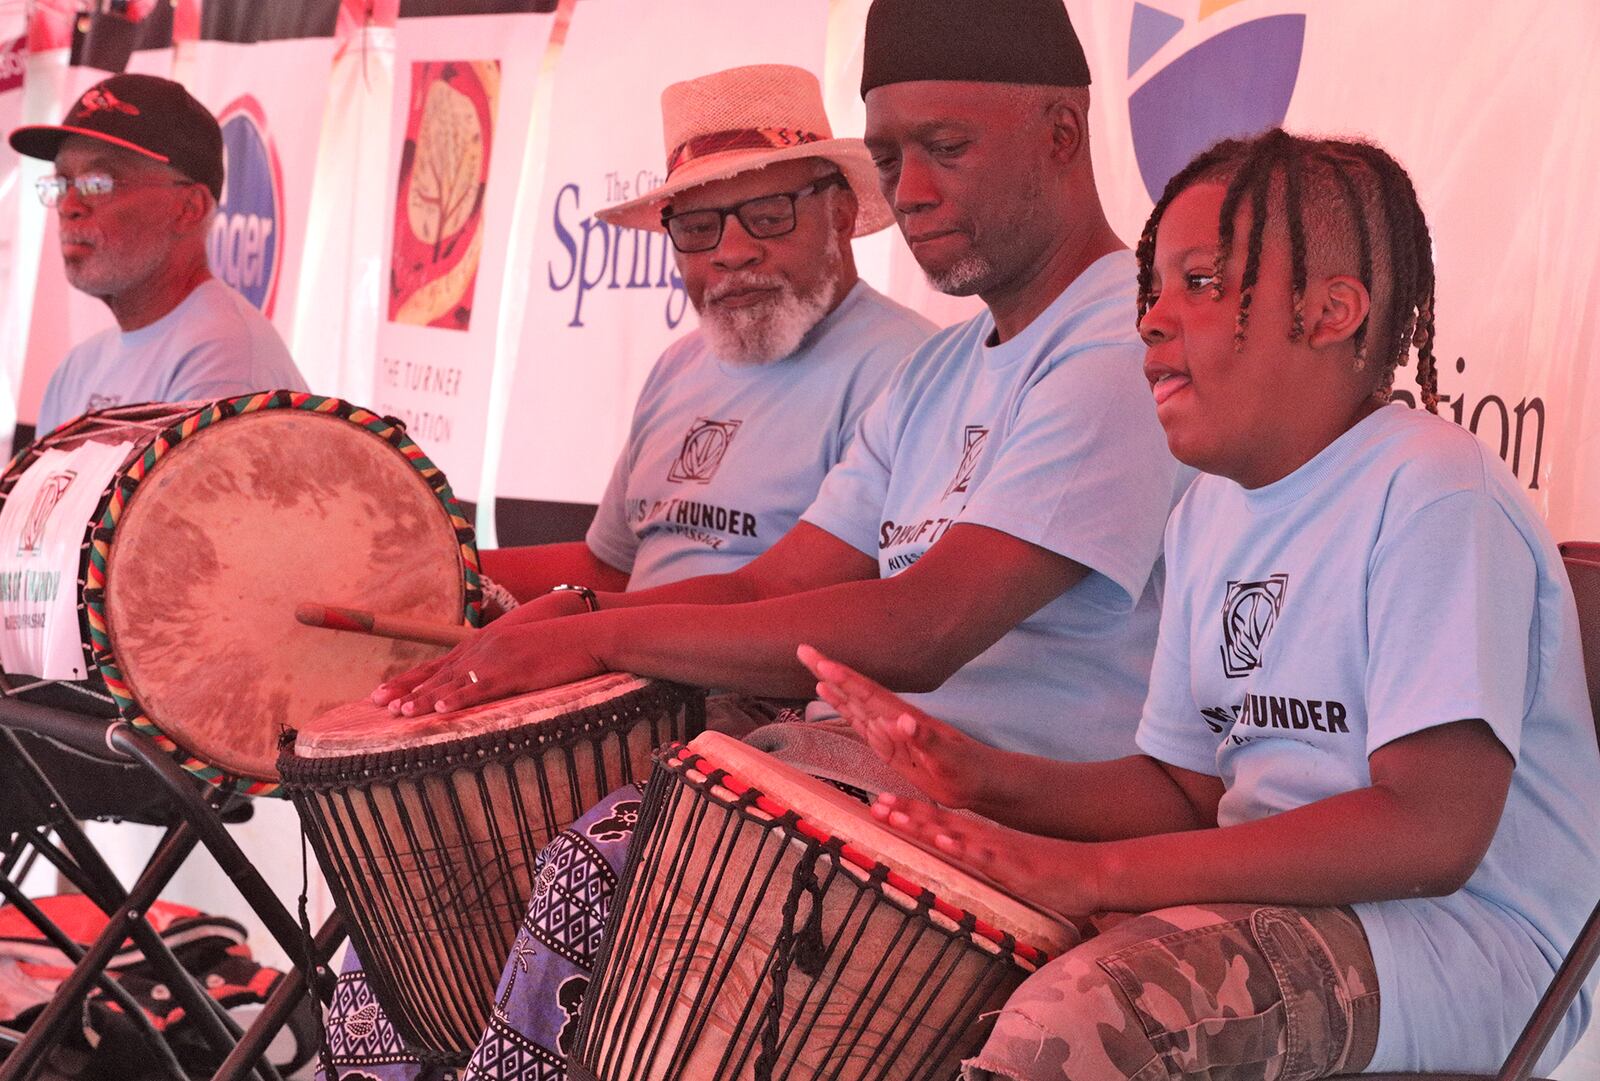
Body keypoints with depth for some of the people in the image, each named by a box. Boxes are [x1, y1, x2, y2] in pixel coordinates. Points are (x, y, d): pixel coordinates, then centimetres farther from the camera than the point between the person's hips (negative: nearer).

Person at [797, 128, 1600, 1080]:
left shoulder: (1433, 493, -15)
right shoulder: (1212, 512, 13)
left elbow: (1429, 829, -23)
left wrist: (1094, 873, -24)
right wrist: (992, 779, -3)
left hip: (1473, 942, -8)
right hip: (1274, 903, 8)